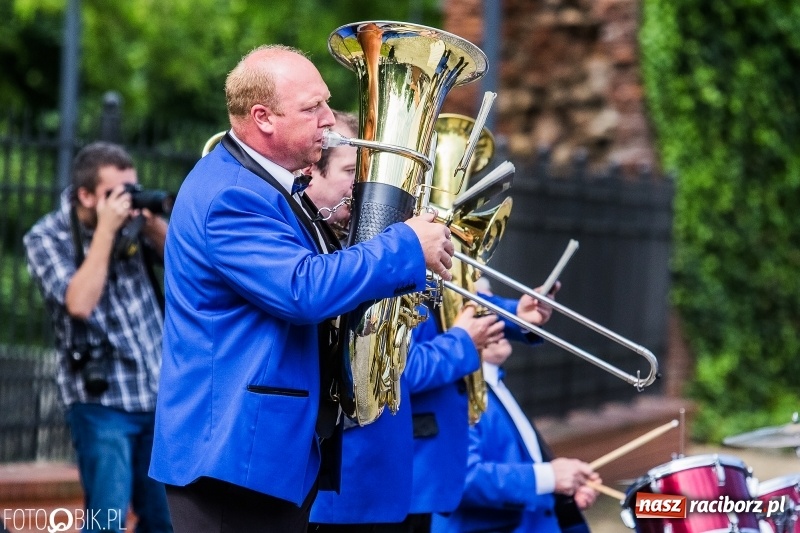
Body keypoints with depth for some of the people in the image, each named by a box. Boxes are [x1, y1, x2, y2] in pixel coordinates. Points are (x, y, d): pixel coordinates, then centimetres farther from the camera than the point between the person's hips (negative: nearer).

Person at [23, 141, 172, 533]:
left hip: (158, 394, 4)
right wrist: (106, 229, -19)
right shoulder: (45, 238, -7)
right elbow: (79, 303, -21)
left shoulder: (132, 220, 2)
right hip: (100, 399, -4)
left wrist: (151, 221, -9)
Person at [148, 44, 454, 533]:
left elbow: (317, 265, 26)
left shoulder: (271, 183, 14)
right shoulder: (229, 196, -18)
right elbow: (306, 289, -29)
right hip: (239, 449, -10)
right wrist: (407, 246, -18)